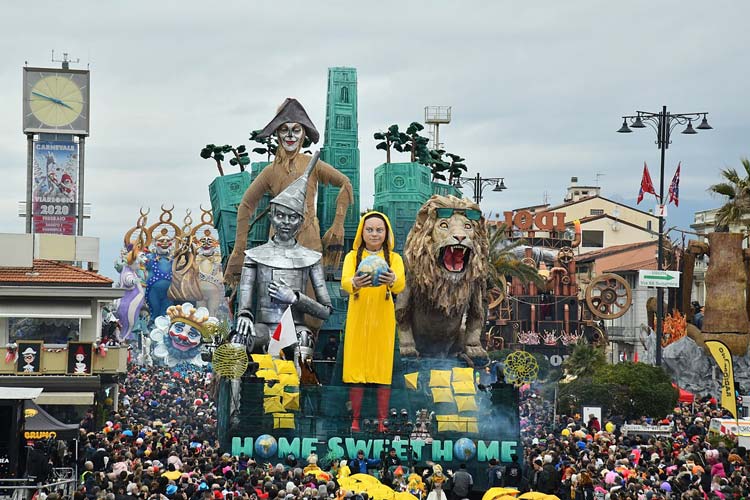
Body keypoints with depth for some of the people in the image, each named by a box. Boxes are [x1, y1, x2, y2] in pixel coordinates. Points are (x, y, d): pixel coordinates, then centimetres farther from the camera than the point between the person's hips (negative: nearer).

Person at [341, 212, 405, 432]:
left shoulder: (394, 258, 2)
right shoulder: (353, 256, 2)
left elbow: (401, 284, -16)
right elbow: (344, 282, -16)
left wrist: (392, 281, -41)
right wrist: (355, 283, -41)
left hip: (383, 320, 0)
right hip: (358, 319, 0)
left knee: (383, 368, 0)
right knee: (356, 367, 0)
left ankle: (382, 422, 5)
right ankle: (355, 420, 6)